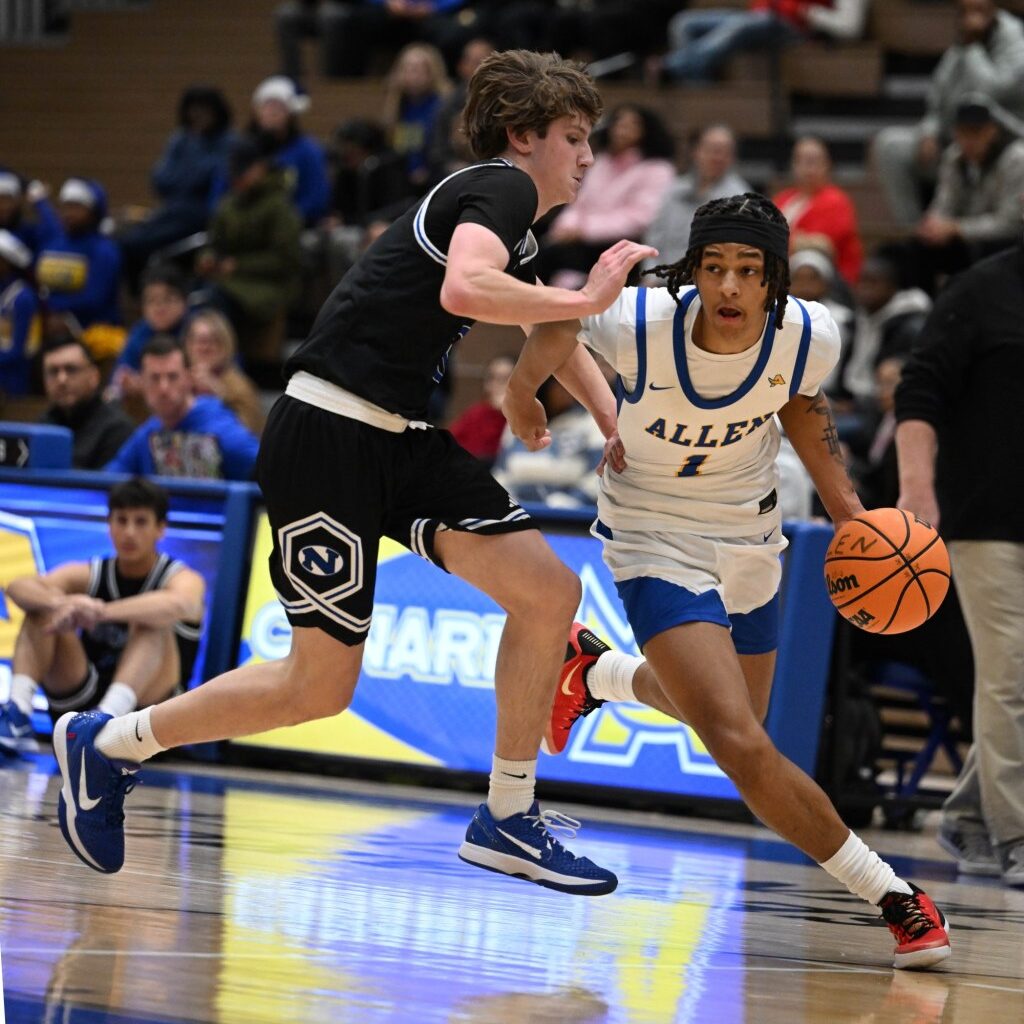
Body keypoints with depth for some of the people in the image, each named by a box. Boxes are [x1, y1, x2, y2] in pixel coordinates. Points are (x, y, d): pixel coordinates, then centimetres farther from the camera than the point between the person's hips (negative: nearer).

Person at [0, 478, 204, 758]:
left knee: (152, 619, -26)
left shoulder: (183, 579, -4)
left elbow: (179, 605, -31)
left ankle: (108, 717, -48)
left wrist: (101, 612, -44)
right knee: (43, 602, -11)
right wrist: (62, 604, -36)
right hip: (79, 704, 3)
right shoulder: (87, 575, 6)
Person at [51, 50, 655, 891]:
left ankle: (507, 821, 9)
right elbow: (462, 288, -32)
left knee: (549, 593, -1)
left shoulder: (515, 230, 19)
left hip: (398, 441, 10)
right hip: (328, 436, -10)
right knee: (322, 684, -3)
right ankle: (107, 744, 14)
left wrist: (625, 429, 23)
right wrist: (584, 298, -24)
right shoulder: (500, 188, -10)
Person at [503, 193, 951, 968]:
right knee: (742, 748, -20)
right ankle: (893, 897, -9)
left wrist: (847, 510, -3)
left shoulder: (810, 336, -20)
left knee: (724, 717, 24)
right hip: (657, 542, -4)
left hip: (748, 538, 4)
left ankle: (597, 672, 53)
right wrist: (523, 389, 1)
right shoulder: (640, 324, -30)